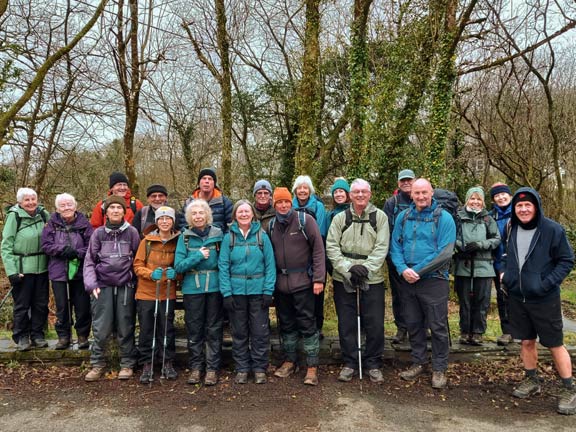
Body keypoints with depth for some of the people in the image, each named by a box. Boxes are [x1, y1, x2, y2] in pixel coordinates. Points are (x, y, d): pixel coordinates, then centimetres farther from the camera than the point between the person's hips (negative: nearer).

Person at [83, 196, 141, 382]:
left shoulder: (132, 232, 3)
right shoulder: (99, 233, 5)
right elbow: (90, 261, 6)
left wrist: (135, 279, -2)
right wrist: (91, 284, -4)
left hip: (126, 286, 0)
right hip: (103, 286, 1)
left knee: (125, 328, 5)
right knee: (101, 328, 0)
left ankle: (127, 364, 18)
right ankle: (97, 364, 16)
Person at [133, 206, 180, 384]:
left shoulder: (178, 241, 2)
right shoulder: (147, 241, -1)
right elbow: (137, 265, -1)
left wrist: (174, 273, -12)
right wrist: (151, 274, -20)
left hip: (168, 293, 1)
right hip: (146, 293, -1)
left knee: (167, 329, 6)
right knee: (146, 329, 4)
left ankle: (168, 364, 21)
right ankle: (147, 365, 17)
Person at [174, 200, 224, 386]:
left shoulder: (218, 234, 1)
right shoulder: (185, 237, 1)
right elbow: (179, 265, -5)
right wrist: (198, 256, -14)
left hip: (214, 287, 0)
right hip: (192, 288, 0)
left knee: (214, 329, 5)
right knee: (194, 329, 8)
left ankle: (212, 368, 15)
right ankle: (195, 367, 21)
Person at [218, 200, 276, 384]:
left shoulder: (262, 236, -1)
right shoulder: (229, 237, 1)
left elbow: (270, 264, -3)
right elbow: (223, 266, -2)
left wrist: (268, 291, -9)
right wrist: (226, 292, -10)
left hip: (258, 291, -1)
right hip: (236, 291, 1)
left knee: (260, 331, 5)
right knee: (239, 332, 11)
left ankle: (260, 369, 20)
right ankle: (242, 369, 24)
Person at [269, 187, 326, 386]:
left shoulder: (305, 220, -7)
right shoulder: (272, 225, 8)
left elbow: (318, 249, -9)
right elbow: (270, 254, 14)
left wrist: (318, 278, -14)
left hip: (302, 281, -5)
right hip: (280, 282, 5)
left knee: (307, 324, 1)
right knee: (286, 323, 15)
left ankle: (312, 366, 11)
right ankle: (290, 361, 29)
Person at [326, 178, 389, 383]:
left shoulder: (380, 217, 3)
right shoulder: (340, 218, 5)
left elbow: (381, 248, -3)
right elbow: (331, 247, -1)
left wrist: (366, 268, -16)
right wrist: (348, 268, -13)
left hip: (372, 280, -1)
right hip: (343, 280, 1)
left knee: (375, 324, 4)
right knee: (346, 324, 8)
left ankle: (373, 364, 22)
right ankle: (349, 363, 24)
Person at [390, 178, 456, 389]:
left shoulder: (444, 218, -6)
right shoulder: (402, 217, 7)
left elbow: (444, 253, -13)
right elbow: (395, 247, 4)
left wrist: (417, 271, -16)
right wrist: (403, 269, -13)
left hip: (434, 280, -4)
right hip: (407, 281, 4)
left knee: (437, 326, 4)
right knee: (413, 324, 15)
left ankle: (439, 369, 19)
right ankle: (418, 362, 31)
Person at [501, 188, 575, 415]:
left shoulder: (552, 229, -13)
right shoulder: (512, 229, 2)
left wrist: (548, 283, -17)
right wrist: (505, 273, 6)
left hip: (545, 299, -4)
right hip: (517, 297, 5)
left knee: (555, 344, 4)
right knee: (526, 341, 14)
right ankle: (532, 381, 31)